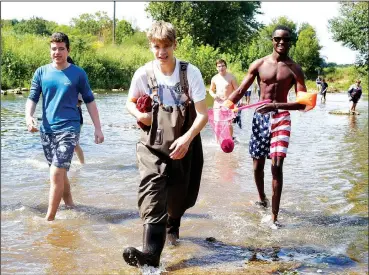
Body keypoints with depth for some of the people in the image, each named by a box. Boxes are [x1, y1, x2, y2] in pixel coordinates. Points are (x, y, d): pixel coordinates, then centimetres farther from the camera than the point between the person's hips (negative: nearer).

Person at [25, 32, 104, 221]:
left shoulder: (78, 74, 0)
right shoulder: (41, 73, 6)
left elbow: (89, 101, 5)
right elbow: (32, 98, 2)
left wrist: (98, 128, 2)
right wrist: (29, 116, -18)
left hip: (69, 129, -4)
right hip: (47, 130, 4)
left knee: (56, 173, -13)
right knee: (60, 172, 16)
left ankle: (49, 219, -8)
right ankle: (69, 205, 35)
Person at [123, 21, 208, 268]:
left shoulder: (190, 72, -12)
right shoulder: (143, 74, -7)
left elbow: (203, 114, -14)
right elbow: (131, 103, 12)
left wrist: (187, 138, -31)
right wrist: (140, 115, -12)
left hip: (184, 144, 0)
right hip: (153, 145, 0)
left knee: (179, 197, 14)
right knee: (152, 192, -21)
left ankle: (172, 225, 51)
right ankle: (151, 255, -28)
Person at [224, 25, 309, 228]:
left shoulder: (294, 69, -3)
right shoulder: (259, 64, 0)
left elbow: (303, 103, -11)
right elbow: (240, 91, 0)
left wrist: (276, 106, -25)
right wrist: (225, 106, -18)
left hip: (281, 118, -2)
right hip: (260, 117, 2)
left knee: (277, 165, -13)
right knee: (258, 164, 11)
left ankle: (274, 217, -9)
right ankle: (262, 199, 39)